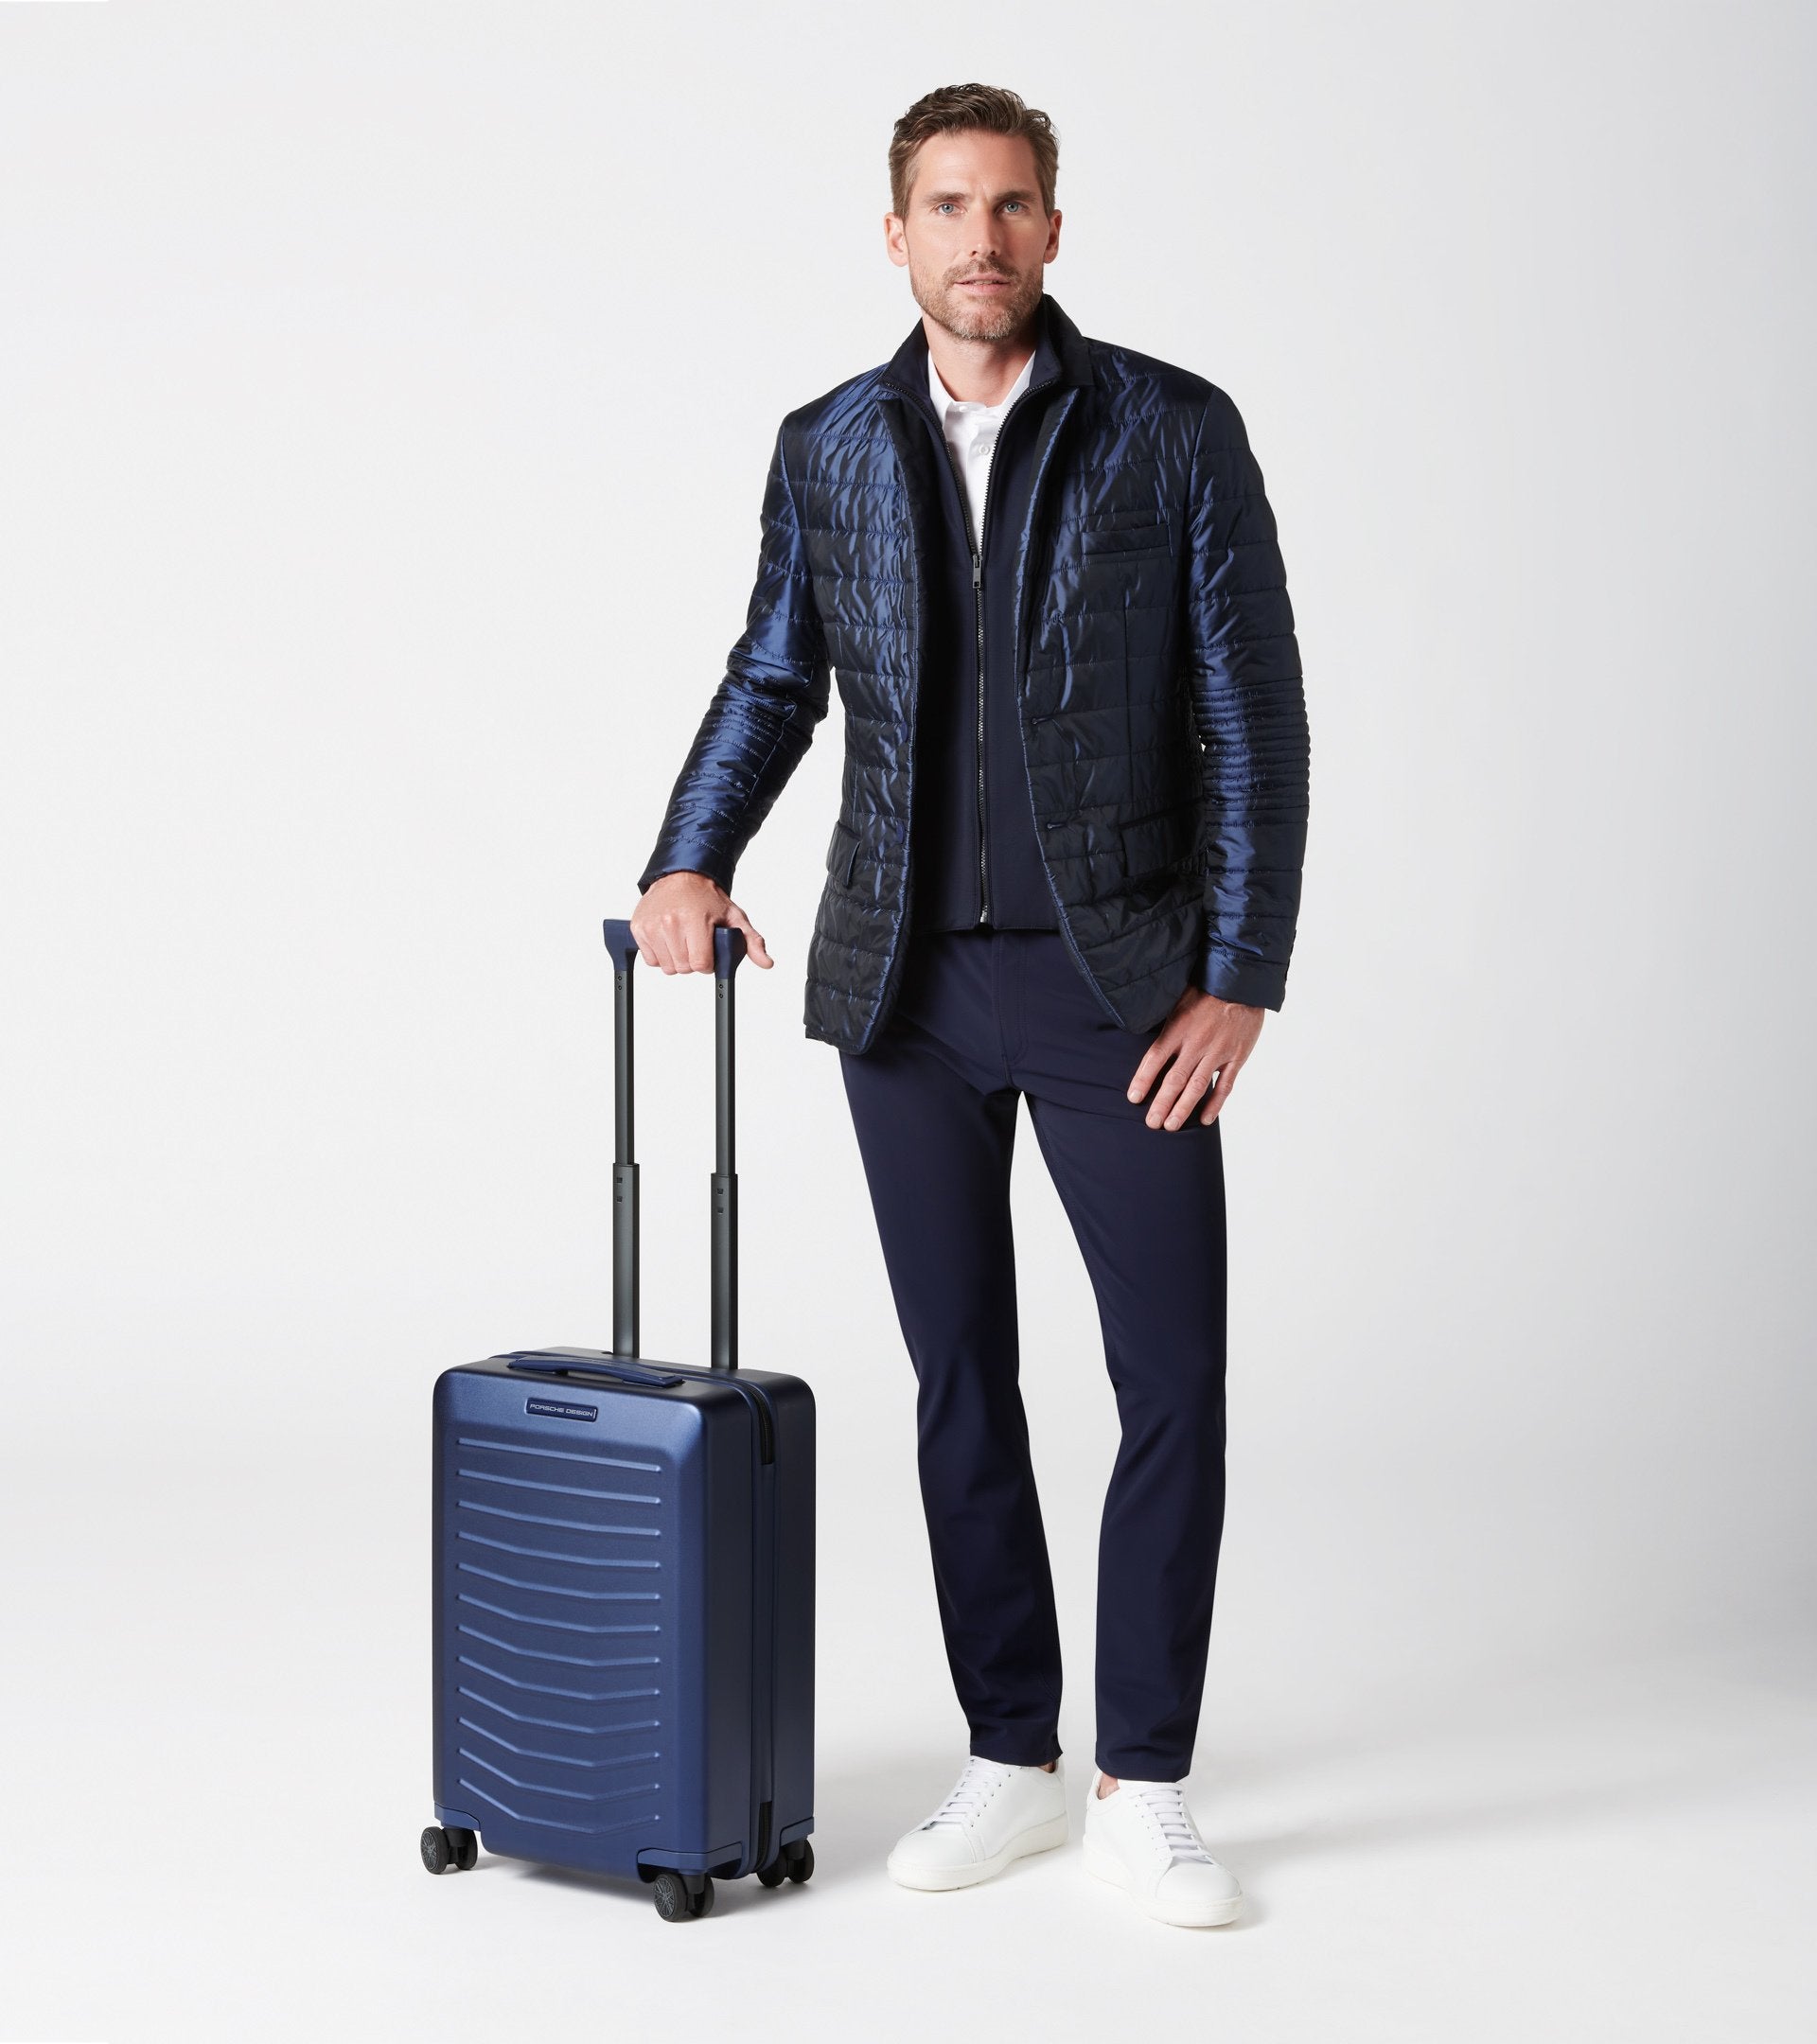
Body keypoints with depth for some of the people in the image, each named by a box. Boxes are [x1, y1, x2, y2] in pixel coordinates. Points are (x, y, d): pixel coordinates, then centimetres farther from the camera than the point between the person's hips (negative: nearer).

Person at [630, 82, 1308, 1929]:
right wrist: (689, 861, 2)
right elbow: (776, 675, 17)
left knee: (1174, 1389, -4)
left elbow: (1254, 717, -5)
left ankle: (1143, 1792, 9)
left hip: (1117, 981, -3)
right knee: (961, 1382, 9)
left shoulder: (1174, 433, -5)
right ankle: (1012, 1760, 21)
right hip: (906, 986, 3)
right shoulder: (829, 451, 4)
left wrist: (1238, 982, -10)